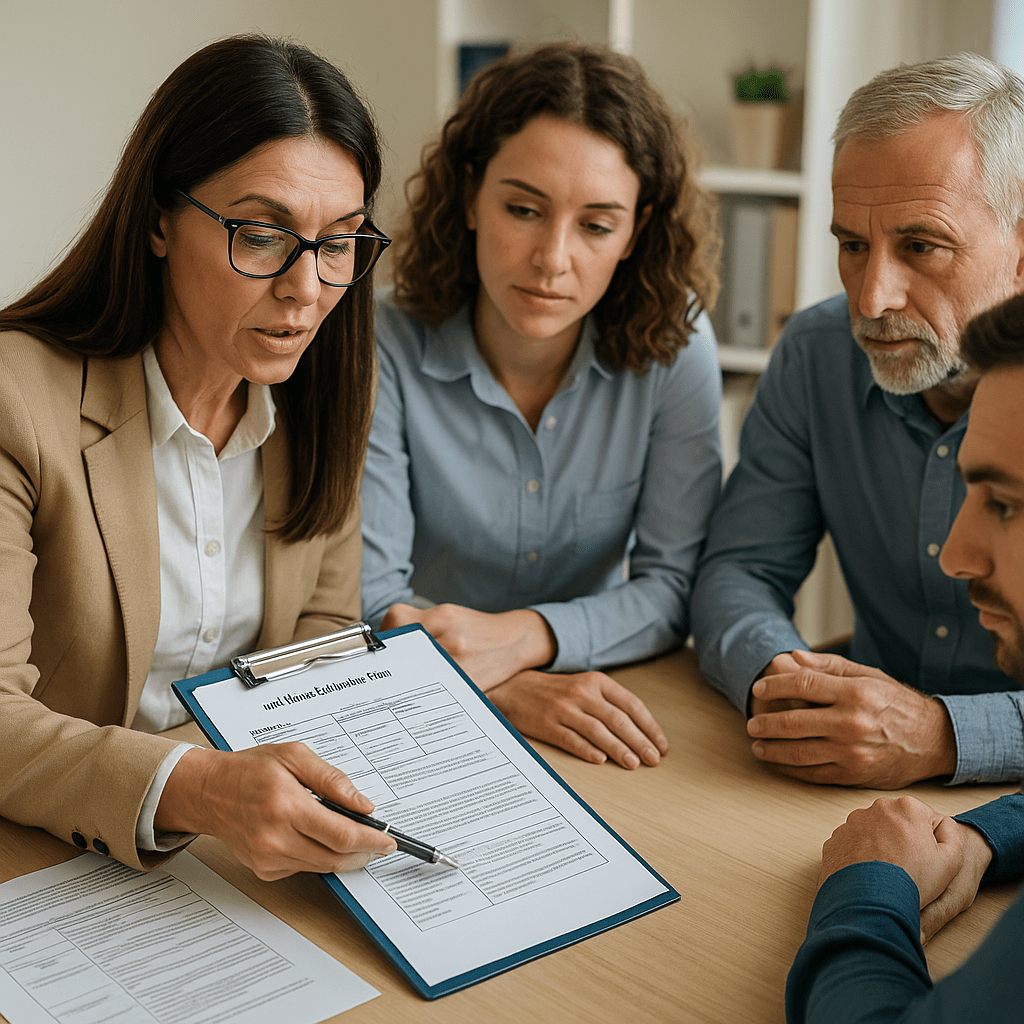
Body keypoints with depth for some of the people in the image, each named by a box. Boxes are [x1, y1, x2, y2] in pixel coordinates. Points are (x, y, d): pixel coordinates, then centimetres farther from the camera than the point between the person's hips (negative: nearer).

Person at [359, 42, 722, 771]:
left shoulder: (673, 343, -9)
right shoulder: (385, 353, -14)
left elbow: (677, 585, -8)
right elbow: (366, 604, -15)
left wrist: (523, 637, -25)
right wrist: (502, 688, -33)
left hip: (607, 719, 1)